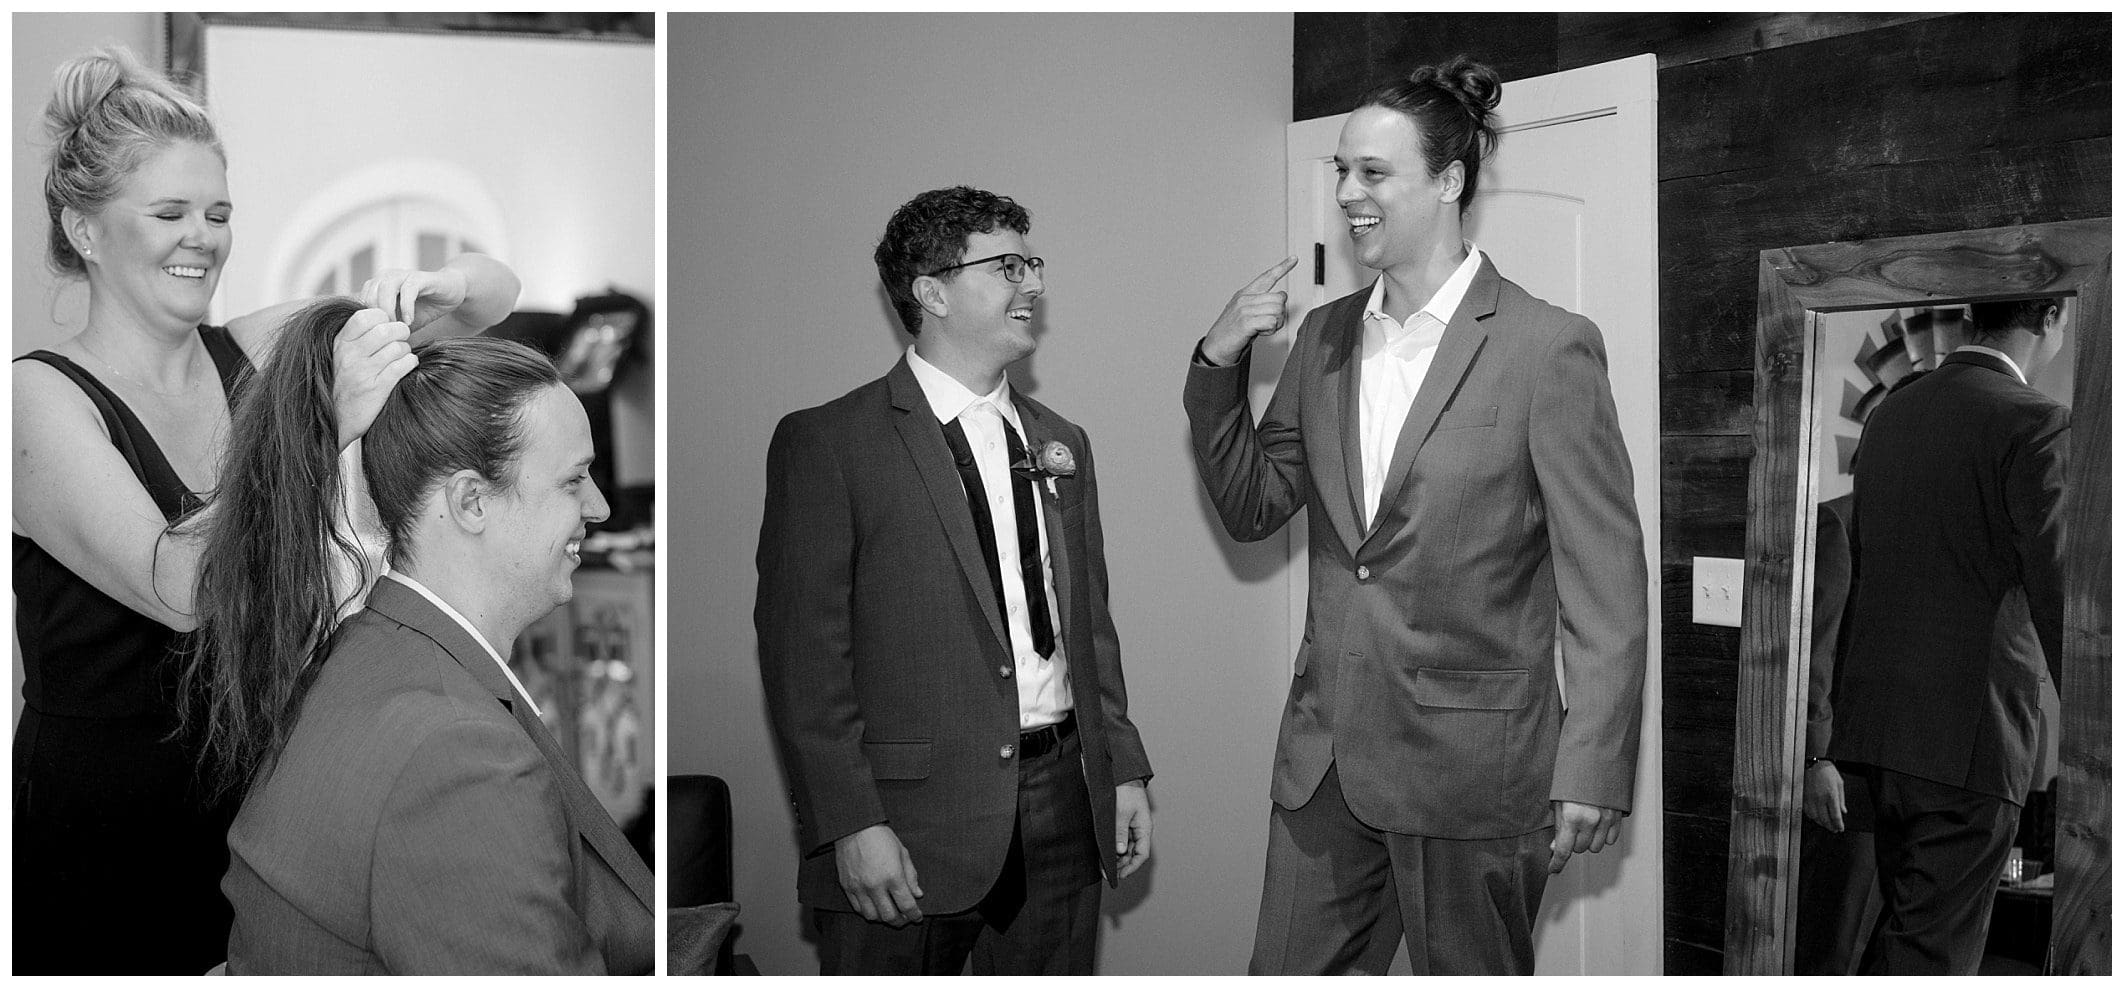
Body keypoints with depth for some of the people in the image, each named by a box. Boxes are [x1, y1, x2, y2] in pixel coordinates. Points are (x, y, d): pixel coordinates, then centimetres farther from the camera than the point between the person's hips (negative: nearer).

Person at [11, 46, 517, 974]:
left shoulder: (256, 352, 1)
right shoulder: (41, 397, -12)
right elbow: (181, 589, -27)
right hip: (99, 840, -4)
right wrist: (331, 425, -35)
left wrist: (428, 288, -21)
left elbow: (495, 289, 2)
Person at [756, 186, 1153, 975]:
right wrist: (851, 824, -15)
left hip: (1062, 811, 6)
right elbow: (803, 652, -10)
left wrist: (1124, 768, 12)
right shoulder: (826, 443, -6)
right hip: (909, 825, -5)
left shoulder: (1062, 443, 15)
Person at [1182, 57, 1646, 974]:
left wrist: (1592, 769, -12)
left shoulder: (1548, 347, -11)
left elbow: (1606, 581, -11)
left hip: (1471, 762, -5)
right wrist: (1218, 365, -1)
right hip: (1325, 750, 6)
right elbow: (1252, 508, 13)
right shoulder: (1325, 336, 7)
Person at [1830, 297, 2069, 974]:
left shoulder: (1888, 416, 12)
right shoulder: (2035, 423, -11)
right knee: (1933, 950, 0)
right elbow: (2060, 599, -15)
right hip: (1971, 731, -7)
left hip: (1876, 716, 7)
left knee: (1902, 925, 20)